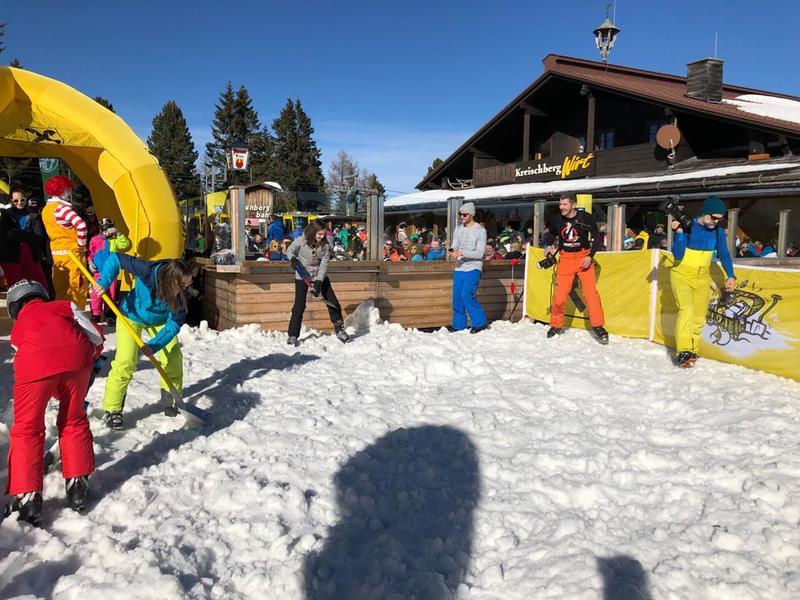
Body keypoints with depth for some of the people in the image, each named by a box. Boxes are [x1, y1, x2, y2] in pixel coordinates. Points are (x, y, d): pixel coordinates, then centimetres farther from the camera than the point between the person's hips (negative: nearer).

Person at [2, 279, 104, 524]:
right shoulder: (64, 306, 35)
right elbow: (95, 337, 23)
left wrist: (59, 392, 52)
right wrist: (91, 359, 40)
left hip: (35, 363, 0)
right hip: (75, 356, 1)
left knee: (27, 429, 16)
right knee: (74, 421, 21)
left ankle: (28, 497, 12)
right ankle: (77, 485, 26)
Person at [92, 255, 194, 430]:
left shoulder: (182, 295, -28)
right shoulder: (149, 271, -37)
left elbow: (175, 323, -26)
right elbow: (115, 258, -28)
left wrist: (155, 345, -38)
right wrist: (103, 282, -39)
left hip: (160, 320, 3)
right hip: (131, 316, -3)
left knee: (174, 357, -4)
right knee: (125, 362, -14)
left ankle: (172, 402, 18)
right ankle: (112, 410, 1)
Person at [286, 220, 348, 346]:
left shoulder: (325, 245, -11)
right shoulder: (300, 241, -16)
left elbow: (324, 265, -15)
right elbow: (289, 251, 2)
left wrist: (318, 282, -24)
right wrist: (293, 259, -21)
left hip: (320, 276, 3)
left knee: (333, 302, 1)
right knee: (299, 306, -9)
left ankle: (340, 330, 19)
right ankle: (293, 336, 0)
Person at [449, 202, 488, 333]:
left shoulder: (480, 230, -5)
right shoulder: (458, 229, 12)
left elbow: (480, 253, -11)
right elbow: (455, 247, 11)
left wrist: (462, 253, -22)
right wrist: (453, 252, -14)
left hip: (473, 268, -6)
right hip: (459, 268, 6)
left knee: (467, 294, -17)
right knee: (457, 297, 4)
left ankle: (480, 322, -2)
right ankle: (459, 326, 17)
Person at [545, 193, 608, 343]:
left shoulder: (586, 218, -11)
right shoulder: (557, 220, -3)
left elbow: (597, 238, -1)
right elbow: (551, 235, 17)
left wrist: (590, 256, -12)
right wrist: (550, 247, -3)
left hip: (583, 257, -2)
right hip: (565, 258, 2)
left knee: (591, 292, -11)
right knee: (560, 294, -2)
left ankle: (598, 326, 0)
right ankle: (556, 325, 16)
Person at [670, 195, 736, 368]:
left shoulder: (718, 232, -2)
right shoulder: (687, 226, -16)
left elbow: (724, 255, 9)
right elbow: (678, 256, -22)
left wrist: (731, 276, -2)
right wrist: (679, 232, -30)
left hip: (702, 278, 5)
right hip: (681, 275, -5)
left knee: (699, 317, 8)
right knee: (687, 309, -24)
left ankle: (692, 351, 24)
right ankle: (683, 352, -28)